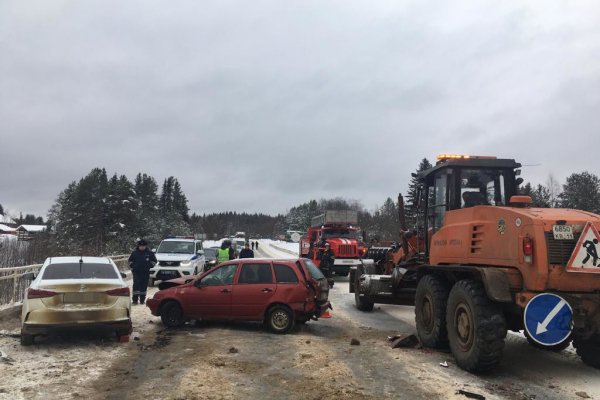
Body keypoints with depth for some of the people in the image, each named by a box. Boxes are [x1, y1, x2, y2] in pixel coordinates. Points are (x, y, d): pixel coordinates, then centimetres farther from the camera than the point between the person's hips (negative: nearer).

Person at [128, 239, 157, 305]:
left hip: (145, 273, 1)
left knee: (144, 286, 5)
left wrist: (149, 266, 0)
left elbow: (154, 261, 12)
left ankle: (142, 300, 14)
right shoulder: (134, 253, 5)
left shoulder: (149, 253, 3)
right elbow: (130, 260, 19)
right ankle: (135, 299, -9)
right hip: (136, 272, -1)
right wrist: (132, 267, 8)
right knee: (136, 285, -10)